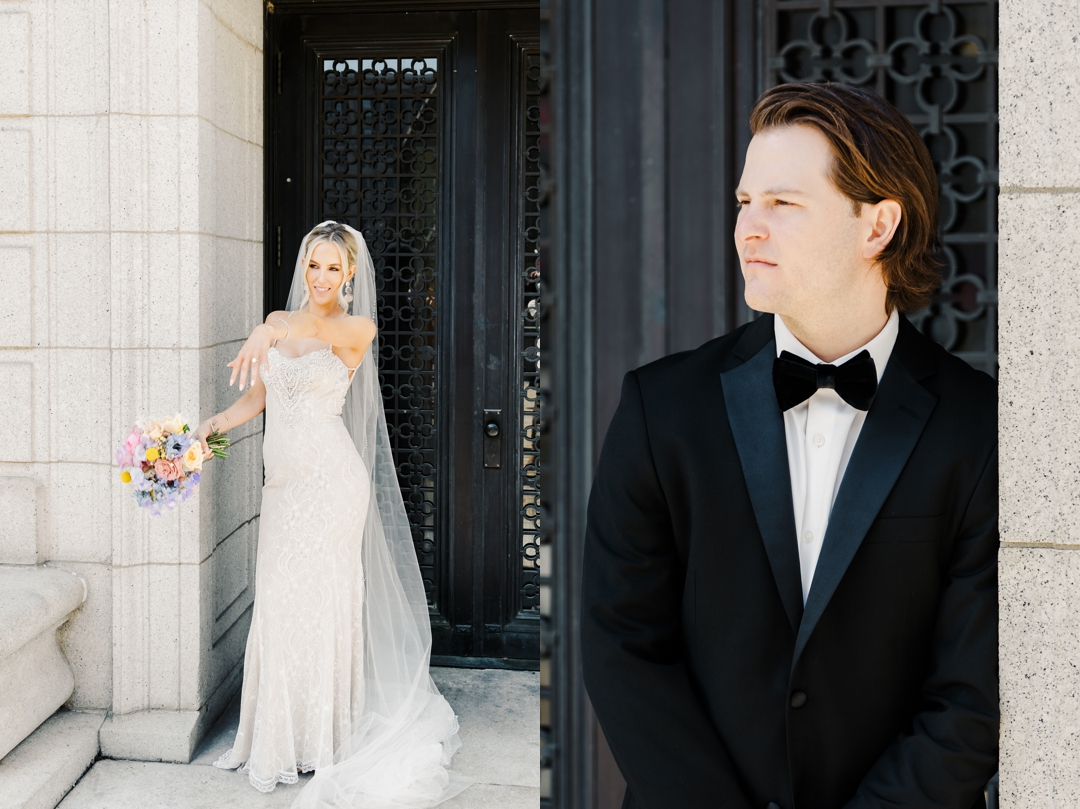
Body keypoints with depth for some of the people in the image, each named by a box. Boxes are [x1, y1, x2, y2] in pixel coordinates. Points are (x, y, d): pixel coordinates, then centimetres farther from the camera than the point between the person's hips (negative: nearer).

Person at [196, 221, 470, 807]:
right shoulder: (284, 324, 12)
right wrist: (211, 426, -5)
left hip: (329, 480, -6)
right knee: (277, 601, 9)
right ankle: (280, 735, 23)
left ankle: (321, 737, 12)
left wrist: (274, 329, -50)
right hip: (283, 483, 6)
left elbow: (324, 327, -29)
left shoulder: (357, 328, -5)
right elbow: (256, 398, 13)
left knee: (318, 600, -2)